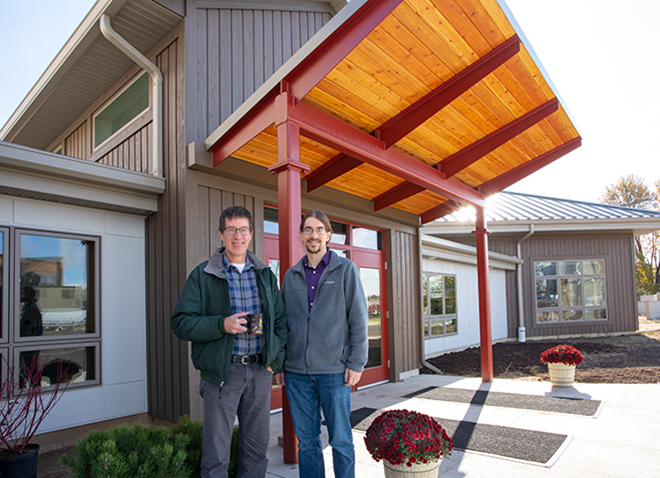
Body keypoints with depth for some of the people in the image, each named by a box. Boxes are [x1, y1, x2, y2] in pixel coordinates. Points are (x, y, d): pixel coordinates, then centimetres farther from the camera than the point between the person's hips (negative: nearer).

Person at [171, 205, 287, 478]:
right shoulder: (202, 275, 0)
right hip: (222, 371, -3)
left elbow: (280, 319, 15)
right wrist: (221, 325, -20)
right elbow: (181, 323, -5)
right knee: (216, 453, 4)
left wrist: (276, 357, 2)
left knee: (257, 448, 14)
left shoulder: (266, 275, 11)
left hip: (260, 370, 4)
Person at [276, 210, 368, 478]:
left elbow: (358, 319, -3)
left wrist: (357, 363, -9)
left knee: (341, 441, 7)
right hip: (296, 373, 3)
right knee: (306, 441, 12)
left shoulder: (346, 269, 1)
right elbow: (282, 322, 13)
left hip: (334, 371, -3)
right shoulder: (291, 276, 10)